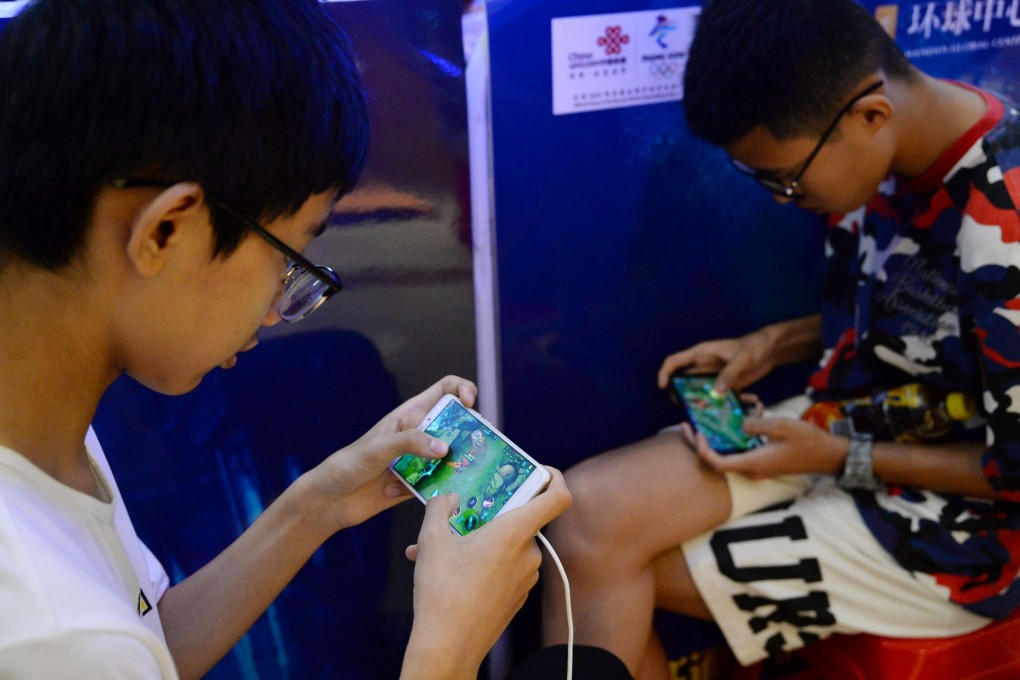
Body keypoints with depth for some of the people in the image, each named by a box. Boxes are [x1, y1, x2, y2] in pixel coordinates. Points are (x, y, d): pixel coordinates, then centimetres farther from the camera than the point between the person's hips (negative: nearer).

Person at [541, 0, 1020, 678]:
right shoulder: (894, 151, -5)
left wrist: (841, 459, -16)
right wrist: (774, 343, 1)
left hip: (956, 518, -7)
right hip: (845, 423, 7)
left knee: (604, 556, -12)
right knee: (589, 507, -12)